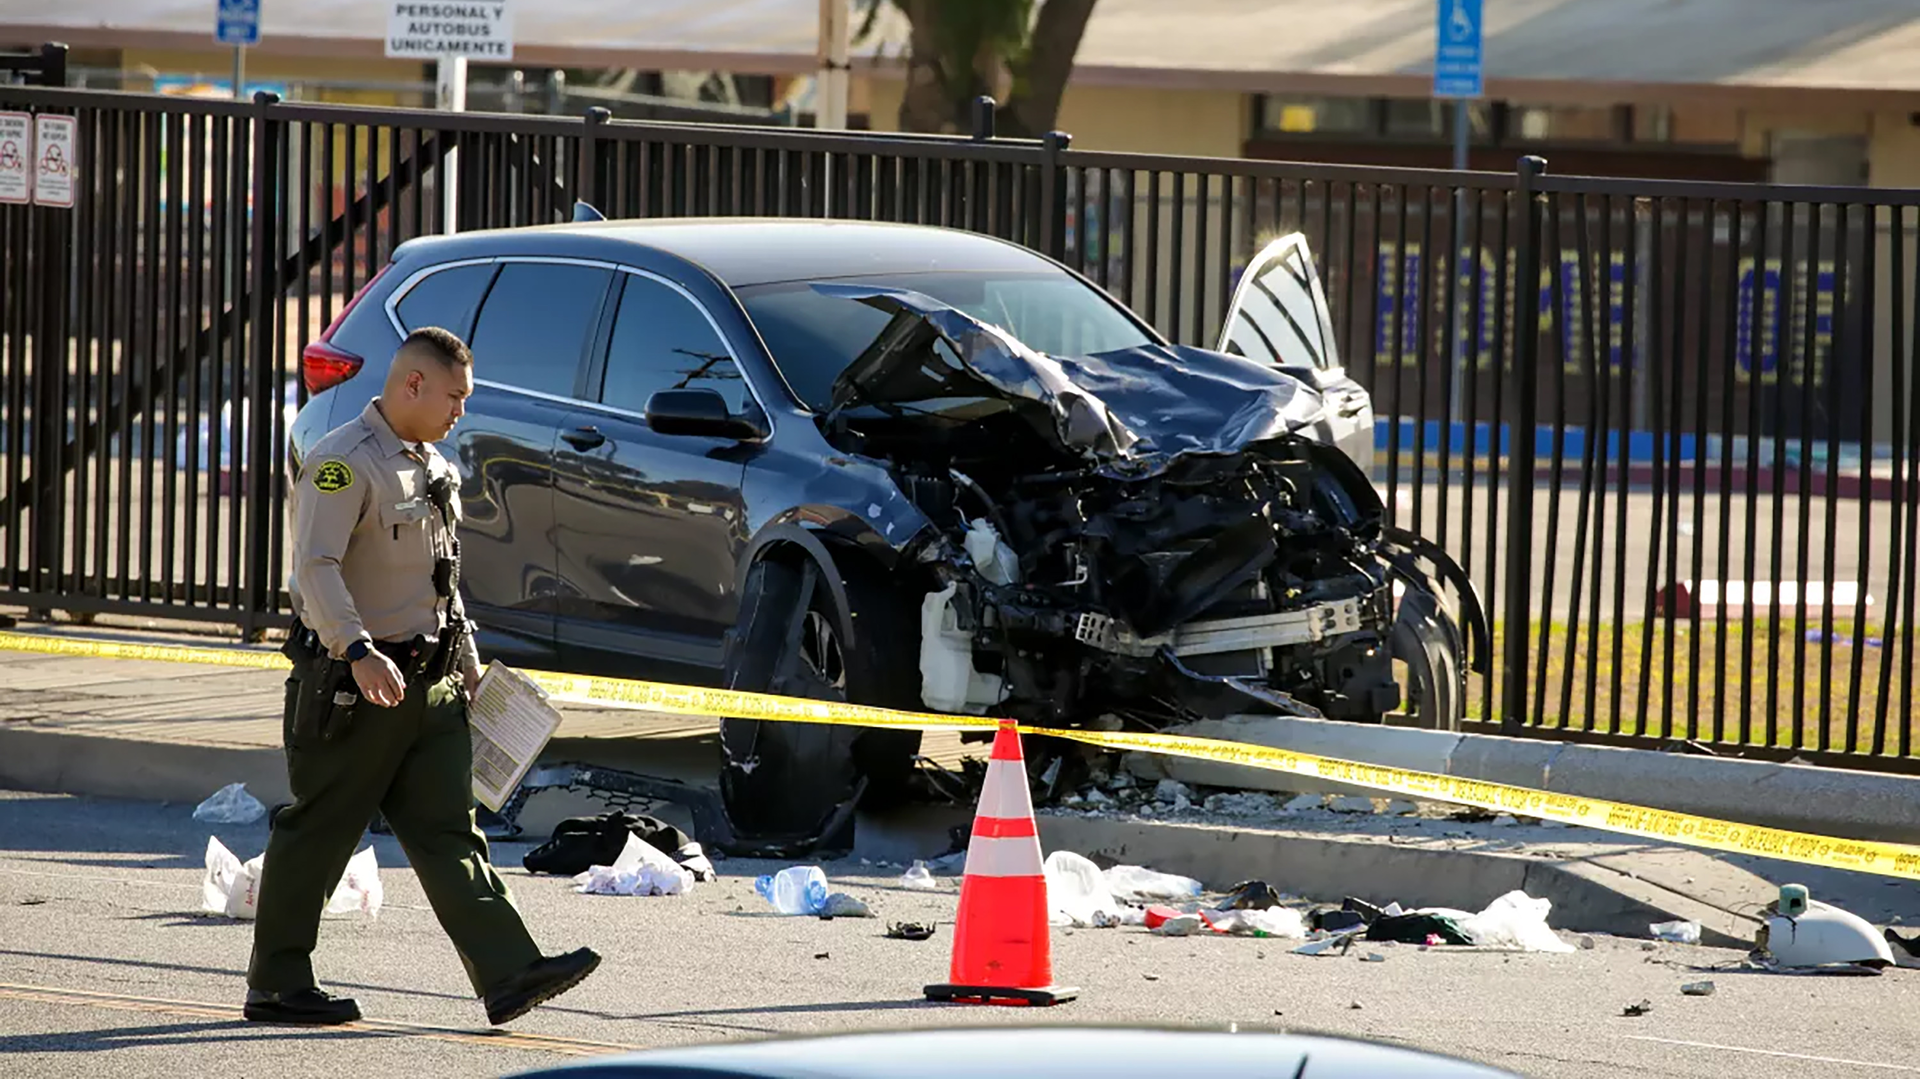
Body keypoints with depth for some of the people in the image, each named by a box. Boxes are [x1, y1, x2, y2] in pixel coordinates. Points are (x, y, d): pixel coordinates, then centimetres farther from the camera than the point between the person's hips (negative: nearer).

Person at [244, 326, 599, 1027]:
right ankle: (276, 986, 8)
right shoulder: (344, 463, -14)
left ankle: (508, 975, -6)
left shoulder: (431, 467, 17)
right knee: (316, 836, 0)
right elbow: (315, 567, -25)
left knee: (449, 834, 2)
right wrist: (359, 653, -36)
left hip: (428, 684, 8)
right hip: (352, 683, -8)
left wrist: (467, 662, 27)